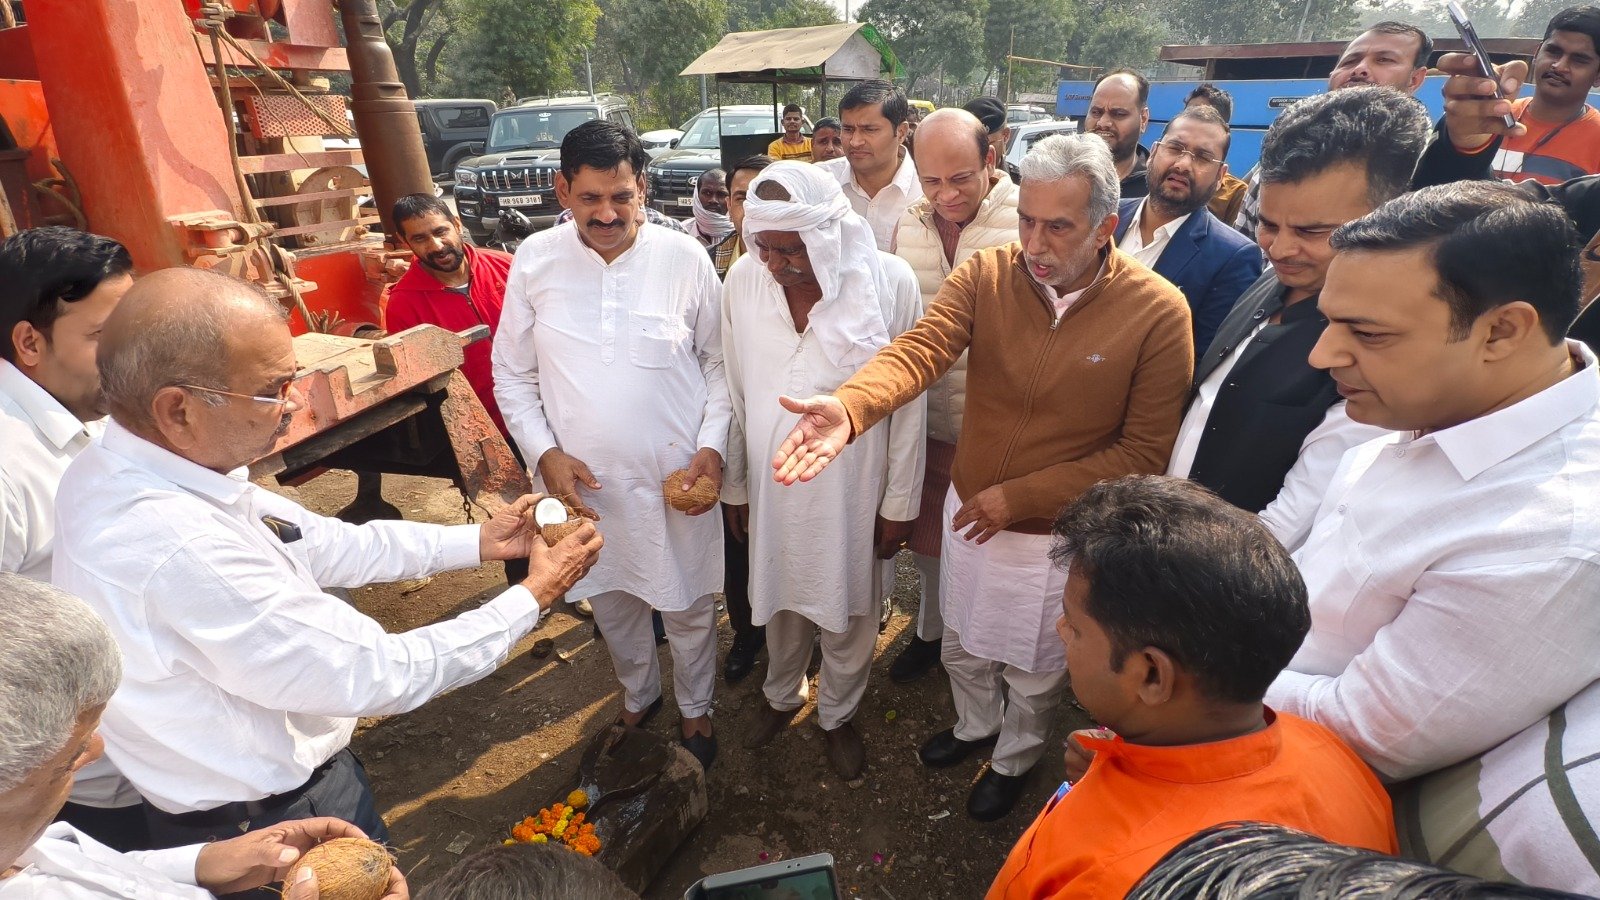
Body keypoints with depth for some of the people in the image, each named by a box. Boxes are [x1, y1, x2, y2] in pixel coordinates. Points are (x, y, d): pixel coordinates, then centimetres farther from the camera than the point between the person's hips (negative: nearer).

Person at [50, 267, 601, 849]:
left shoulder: (121, 469, -8)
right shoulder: (176, 549, -36)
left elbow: (322, 544, 0)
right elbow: (378, 676, -29)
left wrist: (479, 540, -1)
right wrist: (532, 599, -18)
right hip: (269, 825, -7)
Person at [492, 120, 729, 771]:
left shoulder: (685, 258, -9)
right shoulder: (535, 260, -5)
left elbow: (718, 362, 0)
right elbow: (512, 373, 3)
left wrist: (712, 446, -11)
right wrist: (545, 453, -9)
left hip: (677, 475, -2)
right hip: (582, 479, 2)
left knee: (688, 608, 15)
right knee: (611, 604, 22)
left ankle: (695, 711, 44)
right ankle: (638, 697, 52)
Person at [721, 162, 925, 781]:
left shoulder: (890, 282, -17)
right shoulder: (743, 281, -9)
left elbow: (907, 403, -10)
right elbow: (734, 392, 1)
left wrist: (899, 503, -5)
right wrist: (734, 485, 6)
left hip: (854, 490, -2)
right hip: (771, 484, 2)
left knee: (847, 612, 18)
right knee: (780, 598, 23)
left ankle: (838, 714, 46)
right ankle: (781, 695, 53)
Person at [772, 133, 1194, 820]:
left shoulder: (1159, 312, -19)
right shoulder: (985, 276, -14)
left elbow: (1144, 450, -16)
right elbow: (918, 350, -29)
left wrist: (1019, 495, -21)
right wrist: (848, 408, -51)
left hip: (1057, 532, -2)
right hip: (969, 507, 3)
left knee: (1033, 669, 22)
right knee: (963, 644, 26)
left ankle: (1016, 758, 55)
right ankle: (976, 725, 59)